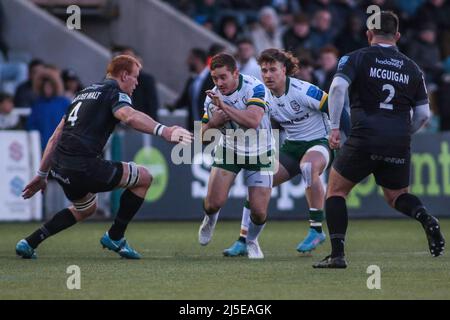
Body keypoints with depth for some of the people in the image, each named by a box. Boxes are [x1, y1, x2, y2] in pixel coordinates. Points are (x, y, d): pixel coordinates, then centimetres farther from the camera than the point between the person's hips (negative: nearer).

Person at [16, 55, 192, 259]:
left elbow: (56, 137, 27)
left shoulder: (85, 93, 26)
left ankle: (29, 243, 25)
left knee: (86, 208, 34)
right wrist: (163, 131, -38)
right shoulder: (115, 92, 0)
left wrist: (41, 175, 32)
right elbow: (129, 116, -26)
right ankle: (114, 237, 10)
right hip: (83, 166, -9)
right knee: (144, 178, 5)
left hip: (59, 167, 9)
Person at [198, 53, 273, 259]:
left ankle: (252, 240, 25)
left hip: (259, 154, -3)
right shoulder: (212, 96, -8)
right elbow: (203, 134, 2)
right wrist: (213, 123, -21)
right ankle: (210, 219, 26)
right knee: (214, 202, -13)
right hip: (228, 151, 3)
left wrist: (224, 106, -40)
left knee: (259, 211, -10)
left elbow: (253, 120, -39)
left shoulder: (254, 88, -23)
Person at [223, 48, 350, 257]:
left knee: (309, 166, -41)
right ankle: (243, 241, 1)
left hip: (319, 142, -7)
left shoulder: (303, 91, -21)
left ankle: (317, 229, -29)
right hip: (291, 146, 7)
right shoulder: (266, 99, 0)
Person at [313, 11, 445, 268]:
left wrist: (334, 127, -10)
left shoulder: (357, 58, 3)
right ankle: (426, 218, -9)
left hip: (364, 140, -3)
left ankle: (337, 254, 2)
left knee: (336, 190, 14)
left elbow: (338, 87, -14)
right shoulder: (412, 68, 13)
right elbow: (423, 114, 11)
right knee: (396, 196, 24)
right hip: (399, 145, 3)